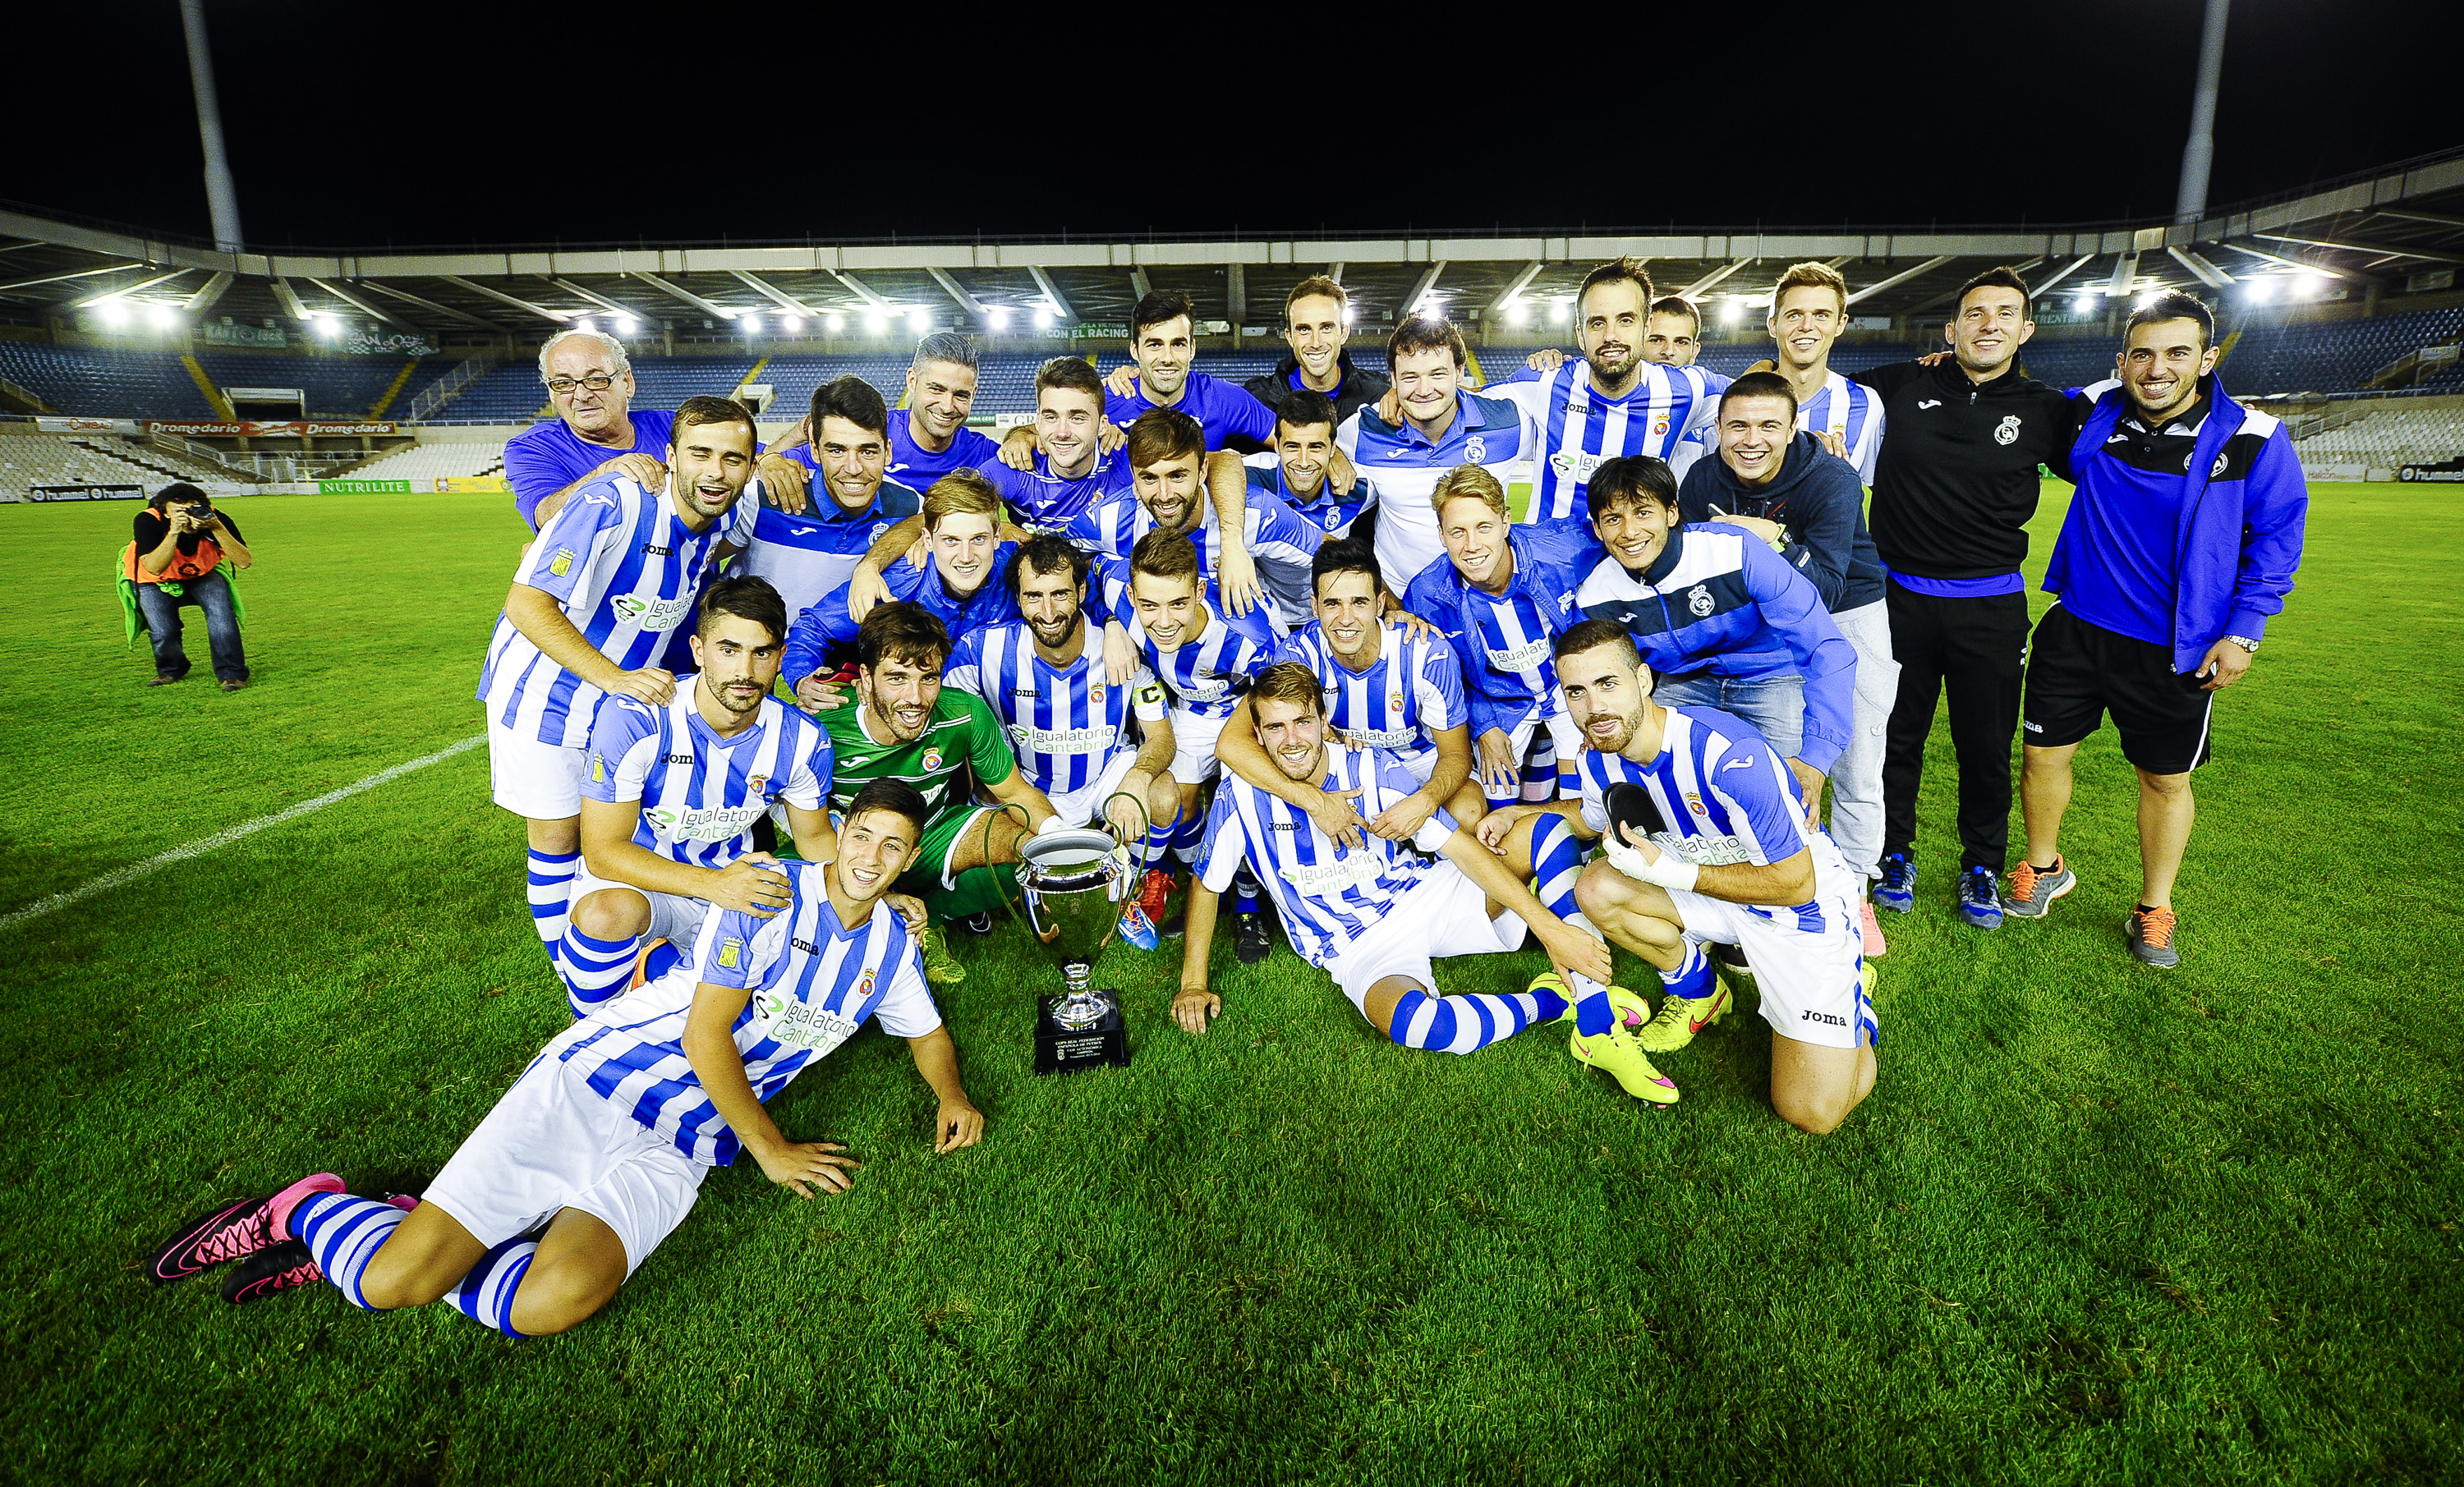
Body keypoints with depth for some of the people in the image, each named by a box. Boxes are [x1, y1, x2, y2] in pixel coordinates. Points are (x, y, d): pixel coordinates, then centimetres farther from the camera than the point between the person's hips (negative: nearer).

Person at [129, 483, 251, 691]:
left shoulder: (214, 518, -28)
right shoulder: (148, 521, -31)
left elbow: (245, 562, -37)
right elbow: (154, 568, -44)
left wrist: (217, 529, -48)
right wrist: (174, 532, -52)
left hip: (203, 575, 1)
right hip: (156, 581, -1)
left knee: (220, 612, -25)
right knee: (163, 631, -15)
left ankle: (231, 673, -11)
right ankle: (171, 670, 19)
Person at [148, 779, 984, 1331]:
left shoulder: (889, 946, 12)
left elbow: (927, 1031, 27)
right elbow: (706, 1035, -9)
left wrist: (950, 1097, 6)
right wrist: (771, 1149, -7)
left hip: (681, 1148, 3)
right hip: (597, 1081, -3)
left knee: (561, 1296, -26)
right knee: (392, 1280, -15)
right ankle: (309, 1208, 20)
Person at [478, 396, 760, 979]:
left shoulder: (720, 523, -9)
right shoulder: (611, 503, -30)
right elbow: (526, 603, -32)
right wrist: (615, 678, -39)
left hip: (633, 687, 6)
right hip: (544, 690, -5)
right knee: (559, 834, 4)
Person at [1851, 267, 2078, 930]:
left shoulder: (2044, 410, 2)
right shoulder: (1903, 385, 0)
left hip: (1990, 607, 1)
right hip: (1899, 596, 0)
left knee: (1986, 746, 9)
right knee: (1897, 735, 11)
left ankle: (1982, 866, 29)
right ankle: (1894, 852, 30)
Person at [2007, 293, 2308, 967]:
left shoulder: (2252, 441, -12)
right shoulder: (2094, 412, -4)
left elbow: (2275, 538, -2)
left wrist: (2244, 631, -6)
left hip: (2174, 649, -2)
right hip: (2077, 626, 2)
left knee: (2165, 779, 10)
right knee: (2044, 753, 8)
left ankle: (2154, 910, 29)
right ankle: (2043, 868, 33)